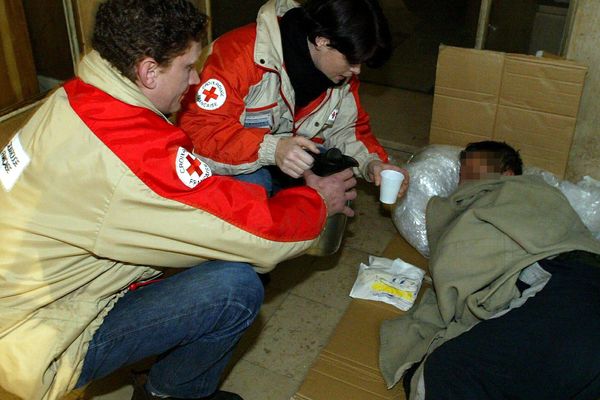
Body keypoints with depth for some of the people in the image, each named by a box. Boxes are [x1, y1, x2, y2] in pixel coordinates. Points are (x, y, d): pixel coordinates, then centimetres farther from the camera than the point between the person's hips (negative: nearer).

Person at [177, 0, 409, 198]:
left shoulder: (341, 70, -6)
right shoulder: (240, 53, -30)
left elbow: (347, 128, 6)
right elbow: (199, 128, -33)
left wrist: (371, 162, -15)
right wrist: (271, 149, -45)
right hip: (227, 162, -6)